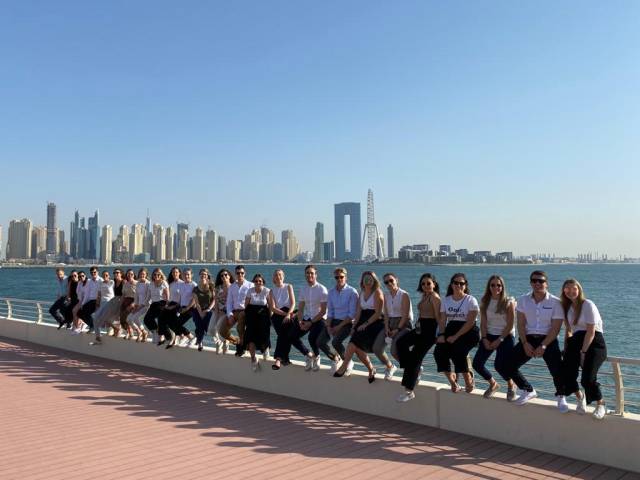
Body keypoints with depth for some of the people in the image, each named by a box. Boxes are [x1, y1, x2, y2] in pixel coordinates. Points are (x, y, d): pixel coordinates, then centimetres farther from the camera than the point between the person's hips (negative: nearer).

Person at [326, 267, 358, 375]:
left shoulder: (352, 292, -10)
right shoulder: (331, 292, 7)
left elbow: (352, 314, -12)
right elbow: (330, 311, 7)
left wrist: (339, 326, -16)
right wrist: (329, 326, -6)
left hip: (347, 322, -5)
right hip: (334, 321, 5)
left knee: (336, 342, -26)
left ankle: (348, 362, 1)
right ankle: (337, 359, 16)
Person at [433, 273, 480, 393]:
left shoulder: (471, 300, -4)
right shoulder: (446, 300, 11)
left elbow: (470, 322, -12)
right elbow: (442, 320, 8)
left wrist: (456, 336, -19)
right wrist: (441, 335, -10)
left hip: (468, 332, -4)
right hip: (451, 329, 5)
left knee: (457, 351, -30)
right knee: (439, 352, -20)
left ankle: (468, 378, -2)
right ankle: (452, 380, 3)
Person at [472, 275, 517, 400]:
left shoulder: (509, 302, -7)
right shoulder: (485, 301, 4)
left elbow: (510, 325, -9)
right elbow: (483, 322, 4)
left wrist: (499, 340, -14)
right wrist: (484, 338, -8)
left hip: (506, 337, -4)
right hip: (489, 335, 4)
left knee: (499, 365, -19)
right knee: (477, 364, -6)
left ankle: (511, 385, 15)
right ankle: (493, 384, 23)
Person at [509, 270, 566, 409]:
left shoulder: (555, 302, -5)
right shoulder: (523, 300, 4)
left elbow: (555, 328, -8)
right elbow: (521, 324, 2)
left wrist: (543, 346, -18)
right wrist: (525, 343, -11)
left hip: (548, 339, -3)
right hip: (528, 338, 3)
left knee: (557, 369, -23)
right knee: (509, 365, -7)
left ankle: (561, 396, 9)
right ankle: (528, 391, 18)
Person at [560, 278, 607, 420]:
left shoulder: (588, 305, -8)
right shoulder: (567, 307, 14)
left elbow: (591, 331, -13)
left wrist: (583, 351, -16)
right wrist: (567, 349, 7)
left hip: (594, 342, -5)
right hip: (577, 341, 6)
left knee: (588, 378, -21)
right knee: (566, 373, -15)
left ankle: (600, 404, 7)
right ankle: (580, 397, 15)